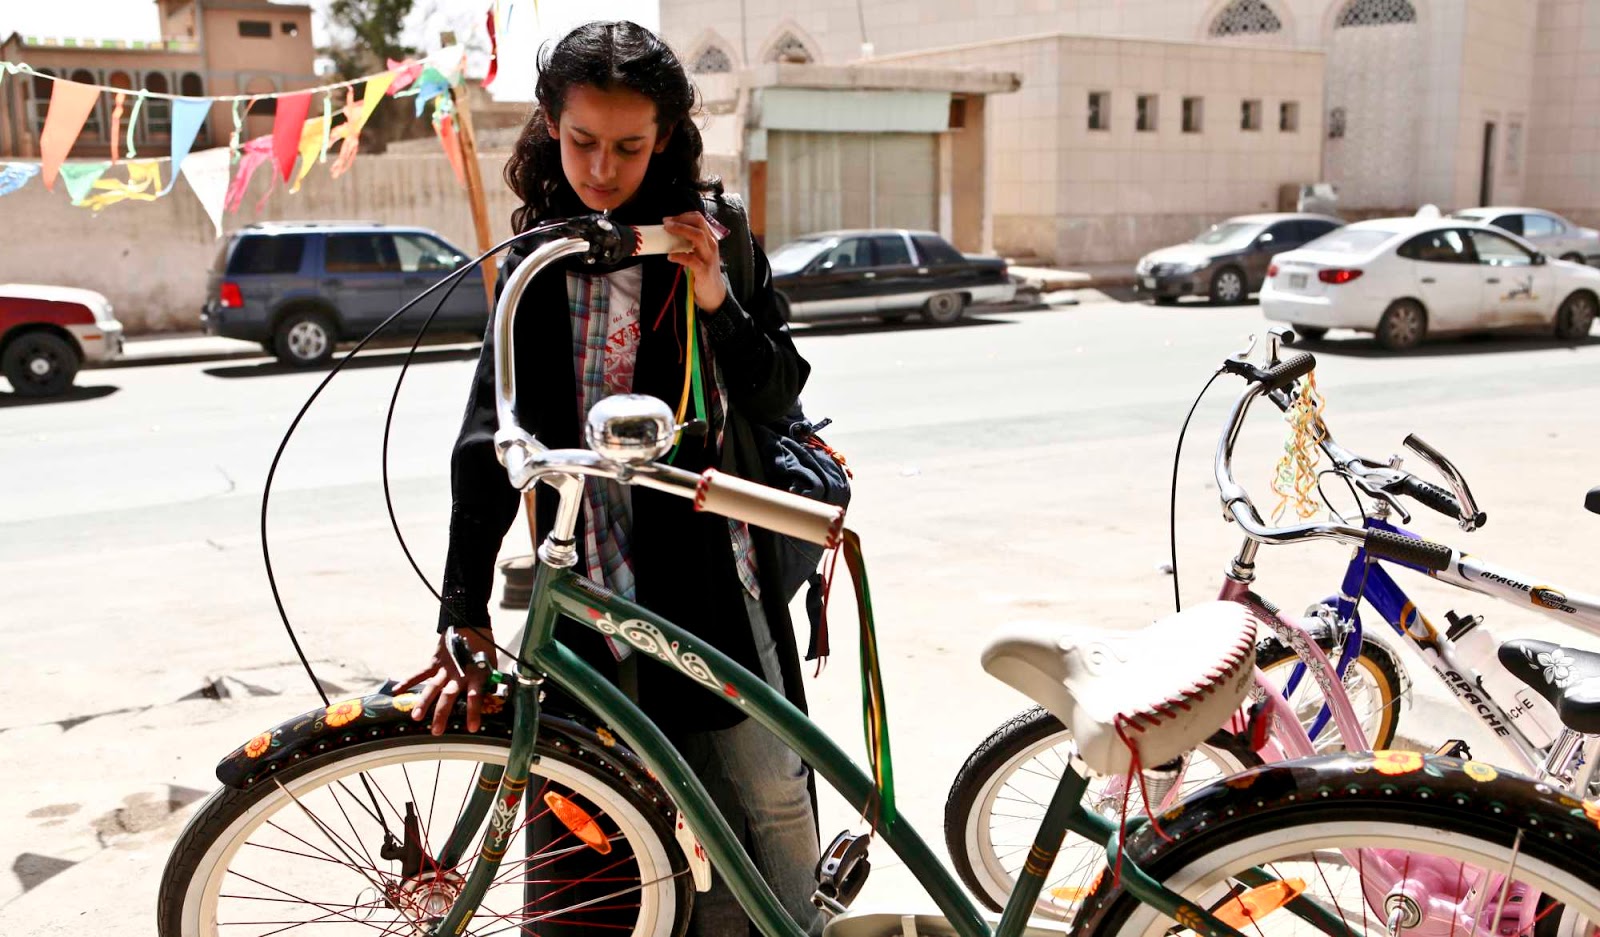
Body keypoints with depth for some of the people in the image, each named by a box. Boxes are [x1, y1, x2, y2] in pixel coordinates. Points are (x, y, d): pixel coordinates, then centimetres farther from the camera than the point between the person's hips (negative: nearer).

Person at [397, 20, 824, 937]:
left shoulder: (712, 232, 1)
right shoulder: (538, 263, 2)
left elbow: (778, 392, 2)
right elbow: (491, 440, -2)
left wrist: (717, 301, -16)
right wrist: (465, 614, -8)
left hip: (719, 562, 0)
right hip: (596, 580, 1)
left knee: (770, 789, 5)